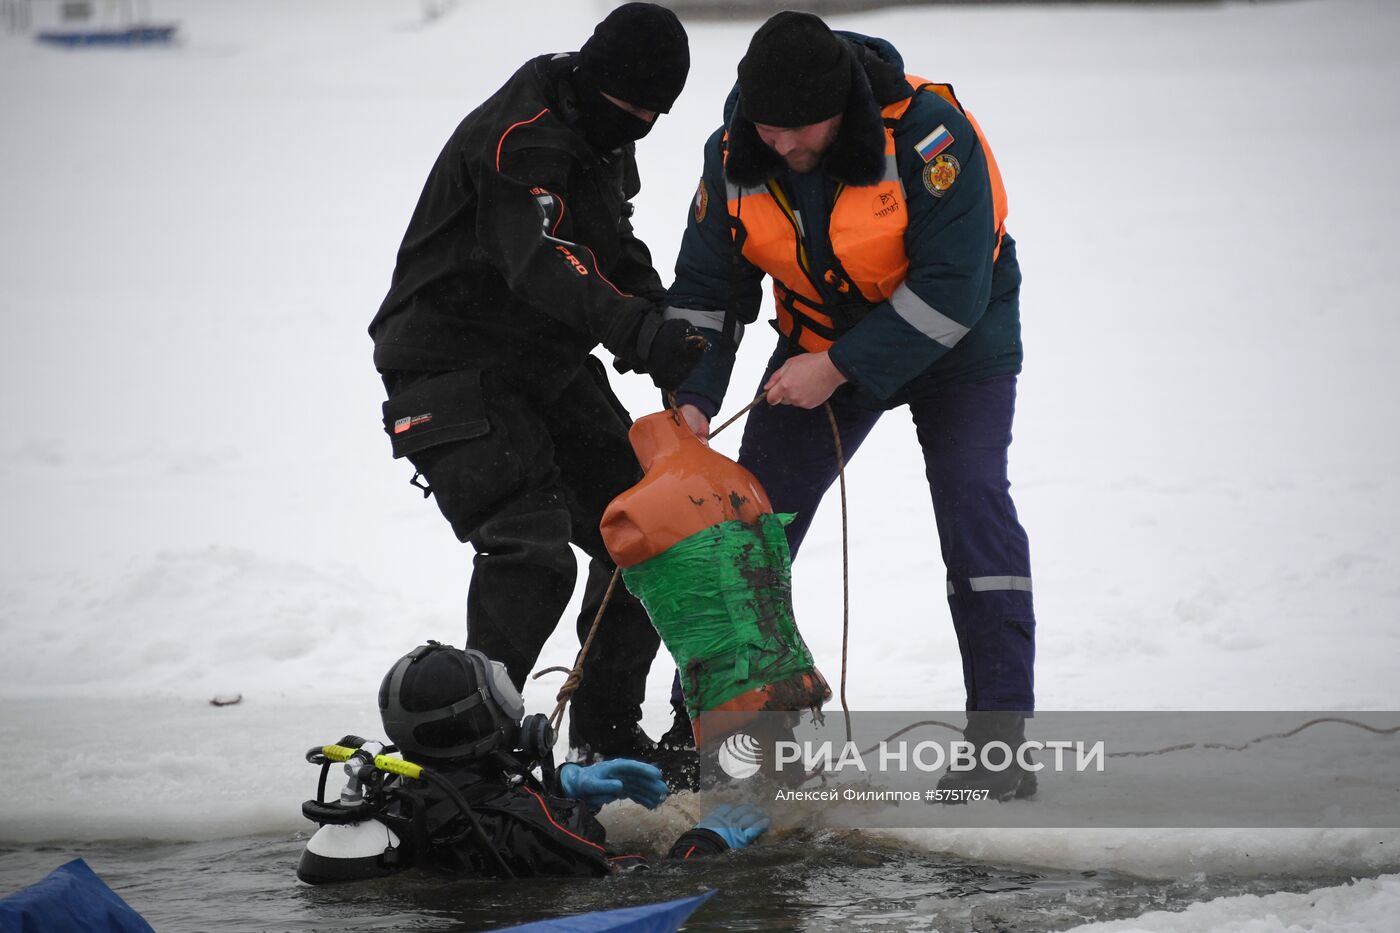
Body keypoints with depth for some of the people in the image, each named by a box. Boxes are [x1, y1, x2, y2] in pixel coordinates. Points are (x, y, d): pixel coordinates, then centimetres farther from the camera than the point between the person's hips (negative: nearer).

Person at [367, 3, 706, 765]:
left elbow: (619, 258, 18)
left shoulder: (603, 143, 10)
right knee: (531, 552, -23)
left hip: (548, 366, 9)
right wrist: (642, 335, -50)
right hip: (452, 367, -9)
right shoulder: (519, 138, -22)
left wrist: (672, 345, -1)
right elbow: (540, 262, -37)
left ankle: (607, 732, 18)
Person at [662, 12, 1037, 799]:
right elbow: (707, 288, -7)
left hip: (955, 343, -4)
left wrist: (839, 370, -32)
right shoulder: (736, 155, -17)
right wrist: (692, 396, -21)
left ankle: (1002, 739, -14)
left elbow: (951, 290, -32)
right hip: (824, 351, 4)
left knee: (972, 499, -18)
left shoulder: (927, 134, -33)